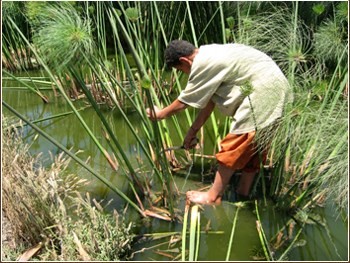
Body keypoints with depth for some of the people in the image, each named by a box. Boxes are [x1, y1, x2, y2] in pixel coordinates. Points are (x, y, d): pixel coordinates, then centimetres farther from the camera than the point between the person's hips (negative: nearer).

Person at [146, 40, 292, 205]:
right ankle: (243, 191, 29)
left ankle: (213, 196, 8)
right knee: (250, 146, 18)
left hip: (262, 93, -10)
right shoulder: (211, 56, 15)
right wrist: (193, 130, 24)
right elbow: (209, 100, 19)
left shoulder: (204, 63, -15)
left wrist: (160, 114, 12)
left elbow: (184, 101, -5)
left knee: (233, 147, -2)